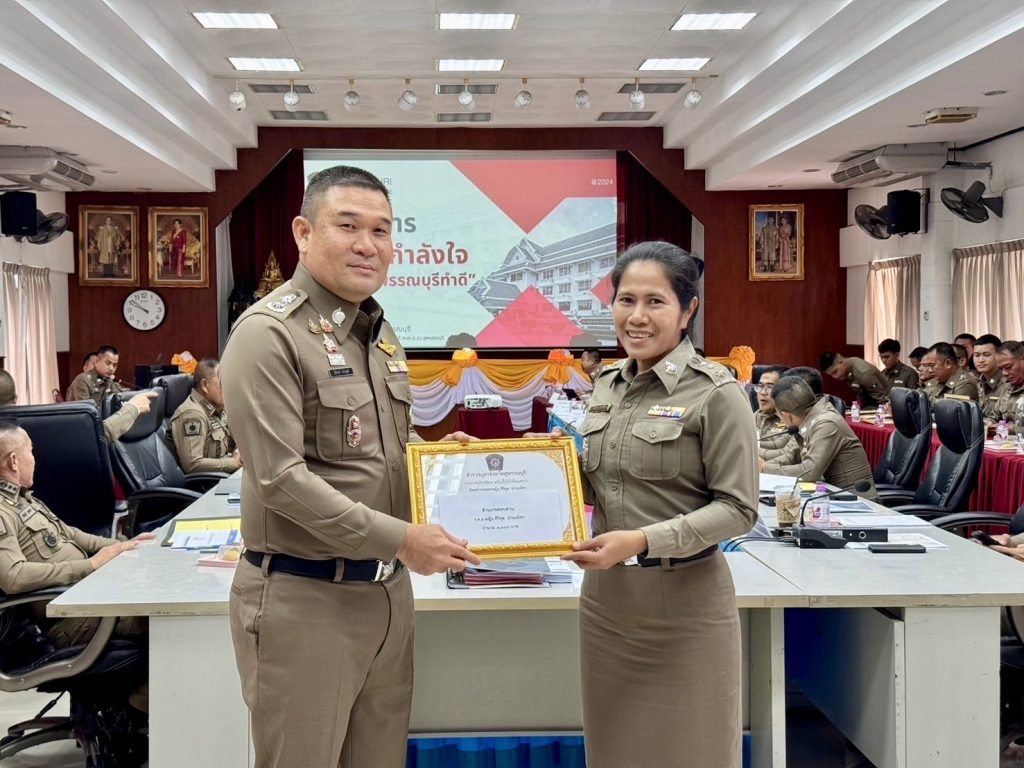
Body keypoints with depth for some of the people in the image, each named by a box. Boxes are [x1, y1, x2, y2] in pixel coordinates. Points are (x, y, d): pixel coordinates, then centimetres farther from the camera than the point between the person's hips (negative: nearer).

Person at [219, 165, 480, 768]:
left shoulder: (381, 334, 13)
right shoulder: (270, 333, -13)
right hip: (305, 598, -7)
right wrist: (401, 540, -21)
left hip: (387, 590, 8)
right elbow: (280, 479, -20)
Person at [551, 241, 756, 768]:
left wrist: (643, 540, -23)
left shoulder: (715, 393, -12)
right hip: (605, 596, 6)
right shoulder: (607, 386, 7)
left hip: (684, 601, -6)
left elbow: (738, 508, -14)